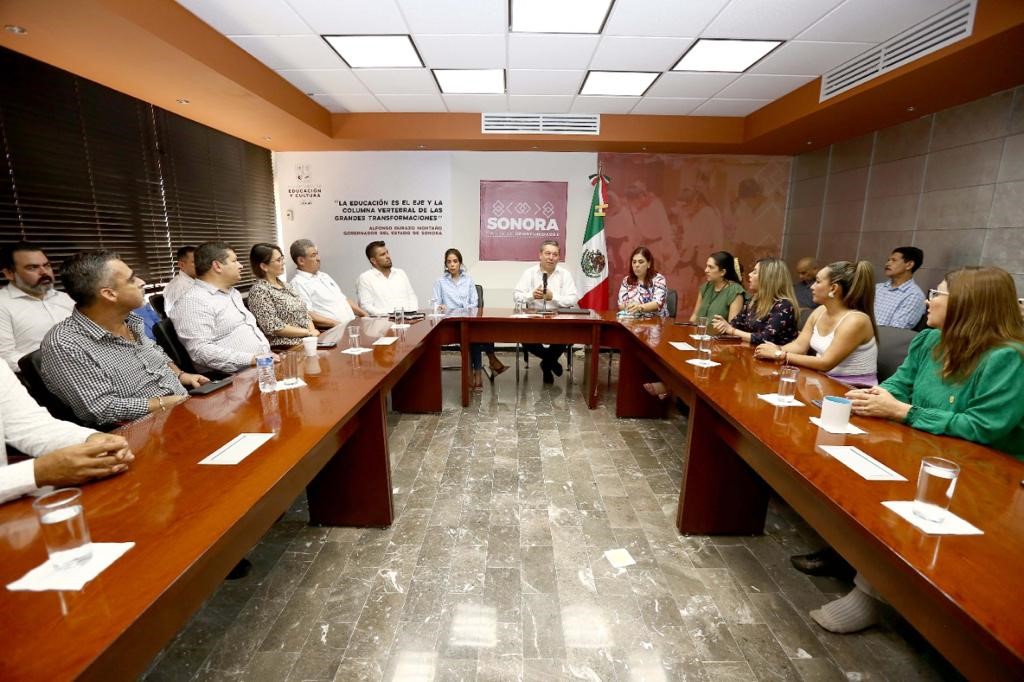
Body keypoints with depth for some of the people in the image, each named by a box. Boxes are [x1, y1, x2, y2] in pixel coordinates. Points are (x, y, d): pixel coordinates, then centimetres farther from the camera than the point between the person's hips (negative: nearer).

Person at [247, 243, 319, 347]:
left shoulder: (285, 285, 16)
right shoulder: (259, 291, -7)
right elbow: (274, 328, -14)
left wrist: (313, 331, -4)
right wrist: (308, 333, -12)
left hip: (309, 340, 7)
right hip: (287, 347, -7)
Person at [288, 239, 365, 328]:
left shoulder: (324, 276, 23)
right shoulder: (297, 283, -4)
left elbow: (344, 299, 25)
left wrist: (364, 314, 13)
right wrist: (334, 323, -21)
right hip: (332, 331, -8)